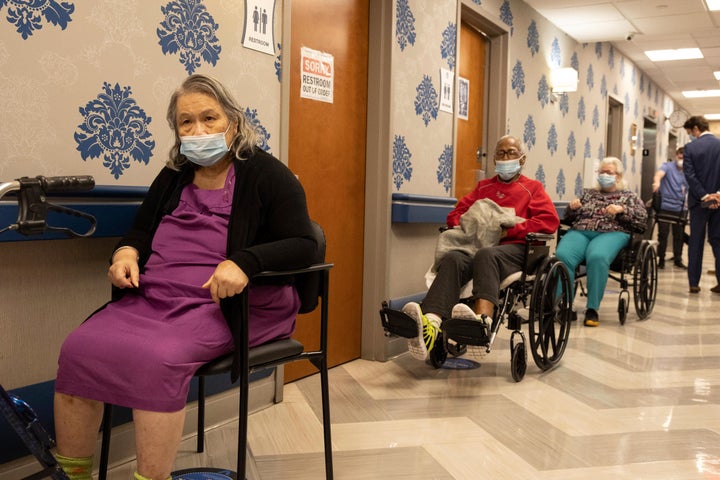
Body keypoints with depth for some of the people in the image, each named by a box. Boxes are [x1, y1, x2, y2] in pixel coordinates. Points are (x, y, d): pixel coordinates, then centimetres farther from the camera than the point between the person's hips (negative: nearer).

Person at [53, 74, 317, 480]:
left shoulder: (265, 173, 3)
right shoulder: (172, 177, 20)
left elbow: (303, 245, -6)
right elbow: (141, 231, 29)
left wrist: (244, 261, -23)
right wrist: (127, 252, 3)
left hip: (227, 303, -5)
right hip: (155, 295, 6)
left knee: (159, 358, -33)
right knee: (79, 348, -18)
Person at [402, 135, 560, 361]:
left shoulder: (532, 187, 21)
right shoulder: (483, 186, 32)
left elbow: (550, 220, 4)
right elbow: (455, 214, 25)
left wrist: (510, 230, -8)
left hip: (514, 248, -3)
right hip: (475, 244, 3)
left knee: (486, 254, -39)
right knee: (453, 258, -33)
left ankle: (481, 321, -65)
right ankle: (430, 325, -58)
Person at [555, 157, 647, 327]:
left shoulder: (629, 196, 25)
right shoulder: (588, 193, 32)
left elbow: (642, 220, 9)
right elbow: (568, 219, 27)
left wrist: (622, 210, -6)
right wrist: (572, 208, 5)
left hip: (611, 233, -2)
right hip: (579, 231, 3)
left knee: (597, 257, -39)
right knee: (562, 255, -33)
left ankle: (592, 309, -31)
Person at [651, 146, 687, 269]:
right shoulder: (668, 166, -3)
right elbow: (660, 172, -26)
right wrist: (657, 181, -47)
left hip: (680, 208, 4)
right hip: (665, 207, -4)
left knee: (679, 235, 7)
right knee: (663, 234, -1)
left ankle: (678, 259, 19)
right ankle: (661, 259, 8)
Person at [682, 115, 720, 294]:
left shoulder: (690, 147, -6)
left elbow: (690, 175, -12)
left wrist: (704, 197, -12)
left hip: (699, 201, -2)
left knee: (696, 242, 5)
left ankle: (694, 283, 6)